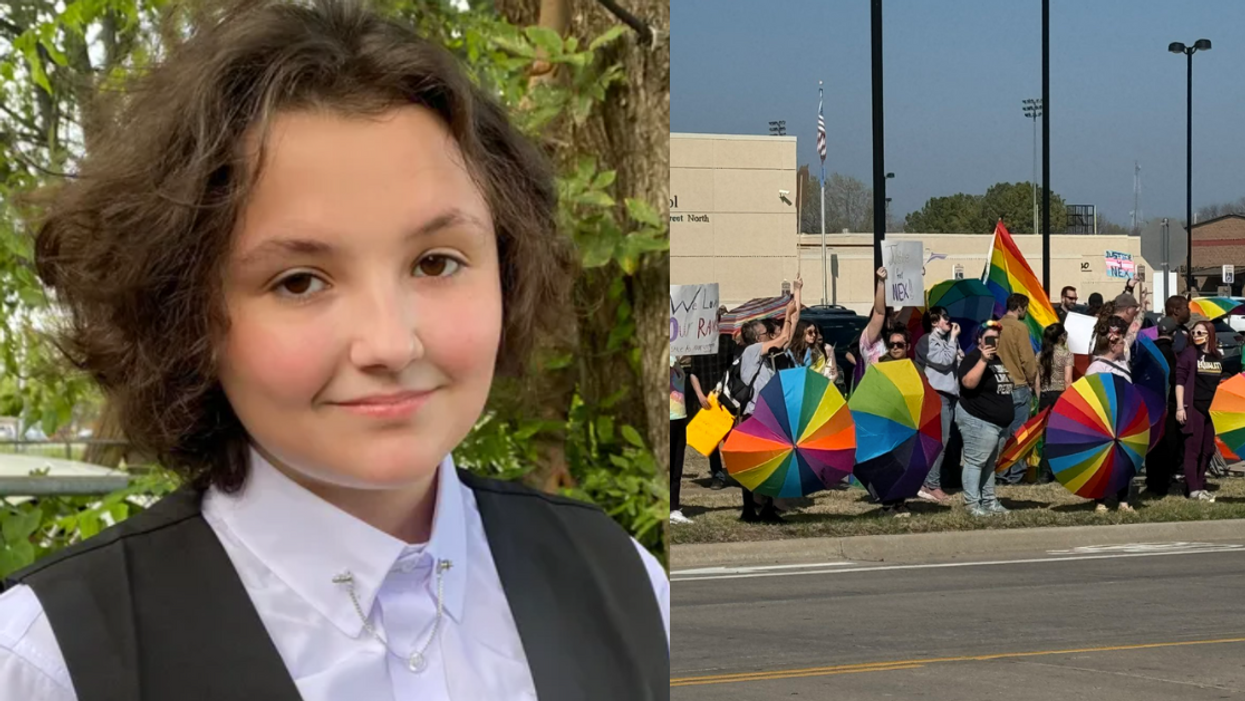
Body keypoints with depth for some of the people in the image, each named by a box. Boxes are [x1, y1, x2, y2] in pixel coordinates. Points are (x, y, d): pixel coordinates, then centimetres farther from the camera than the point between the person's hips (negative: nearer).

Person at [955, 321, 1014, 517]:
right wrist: (983, 360, -31)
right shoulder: (972, 358, -11)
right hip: (978, 421, -9)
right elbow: (969, 383, -29)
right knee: (975, 462, -8)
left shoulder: (999, 359, 16)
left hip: (1001, 423, 9)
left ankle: (989, 501, 20)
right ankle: (972, 503, -8)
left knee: (990, 464, 15)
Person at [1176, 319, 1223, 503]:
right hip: (1193, 408, -5)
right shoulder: (1189, 354, -3)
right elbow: (1180, 381, -6)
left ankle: (1200, 484, 16)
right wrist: (1180, 407, -12)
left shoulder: (1217, 357, 10)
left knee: (1207, 449, 7)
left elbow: (1219, 382, 18)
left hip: (1212, 410, 5)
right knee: (1193, 449, -4)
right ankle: (1193, 489, -3)